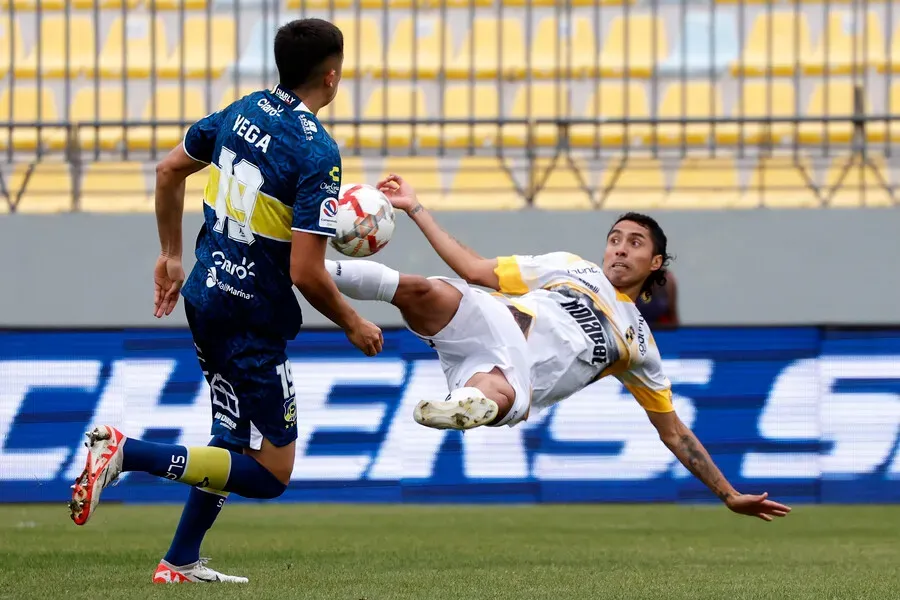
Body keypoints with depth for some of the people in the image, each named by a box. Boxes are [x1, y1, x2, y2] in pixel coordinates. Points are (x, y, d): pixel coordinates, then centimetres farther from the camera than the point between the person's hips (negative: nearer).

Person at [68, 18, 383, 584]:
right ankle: (128, 453, -14)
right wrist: (354, 325, -5)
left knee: (235, 438, 25)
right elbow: (306, 273, -22)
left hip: (206, 296, 9)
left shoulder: (243, 112, 2)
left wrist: (172, 253, 28)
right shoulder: (318, 154, -21)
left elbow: (169, 170, 16)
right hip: (255, 321, -9)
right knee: (270, 474, -2)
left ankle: (181, 563, 26)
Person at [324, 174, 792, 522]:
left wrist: (730, 496, 27)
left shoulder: (638, 345, 28)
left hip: (517, 376, -1)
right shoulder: (570, 267, 29)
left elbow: (674, 432, 33)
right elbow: (475, 270, 25)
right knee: (424, 291, -35)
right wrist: (415, 209, 22)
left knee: (500, 398, -44)